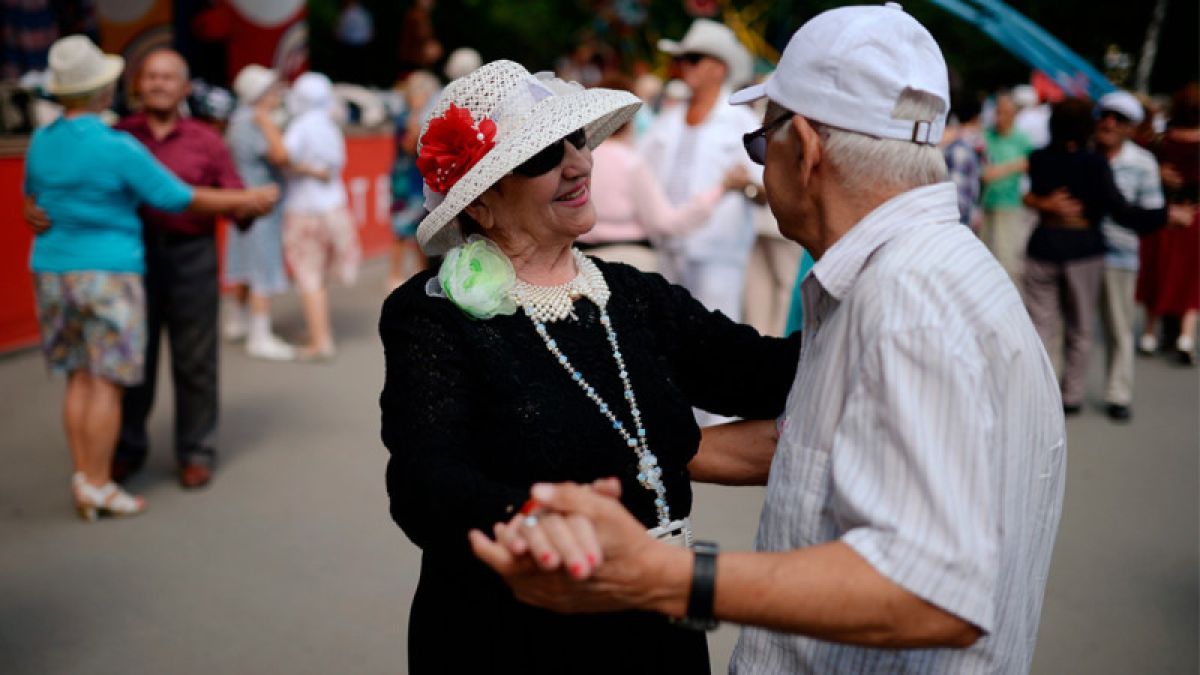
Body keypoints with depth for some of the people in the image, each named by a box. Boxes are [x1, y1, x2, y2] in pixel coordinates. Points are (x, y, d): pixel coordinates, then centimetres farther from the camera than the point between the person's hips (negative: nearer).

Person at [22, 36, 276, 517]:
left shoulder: (40, 143, 4)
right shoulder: (119, 149, -15)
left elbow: (31, 197, 22)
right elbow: (181, 199, -8)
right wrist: (247, 201, 1)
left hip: (52, 272, 6)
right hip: (109, 272, -6)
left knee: (79, 379, 12)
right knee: (107, 382, 0)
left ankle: (83, 479, 14)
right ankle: (98, 487, 2)